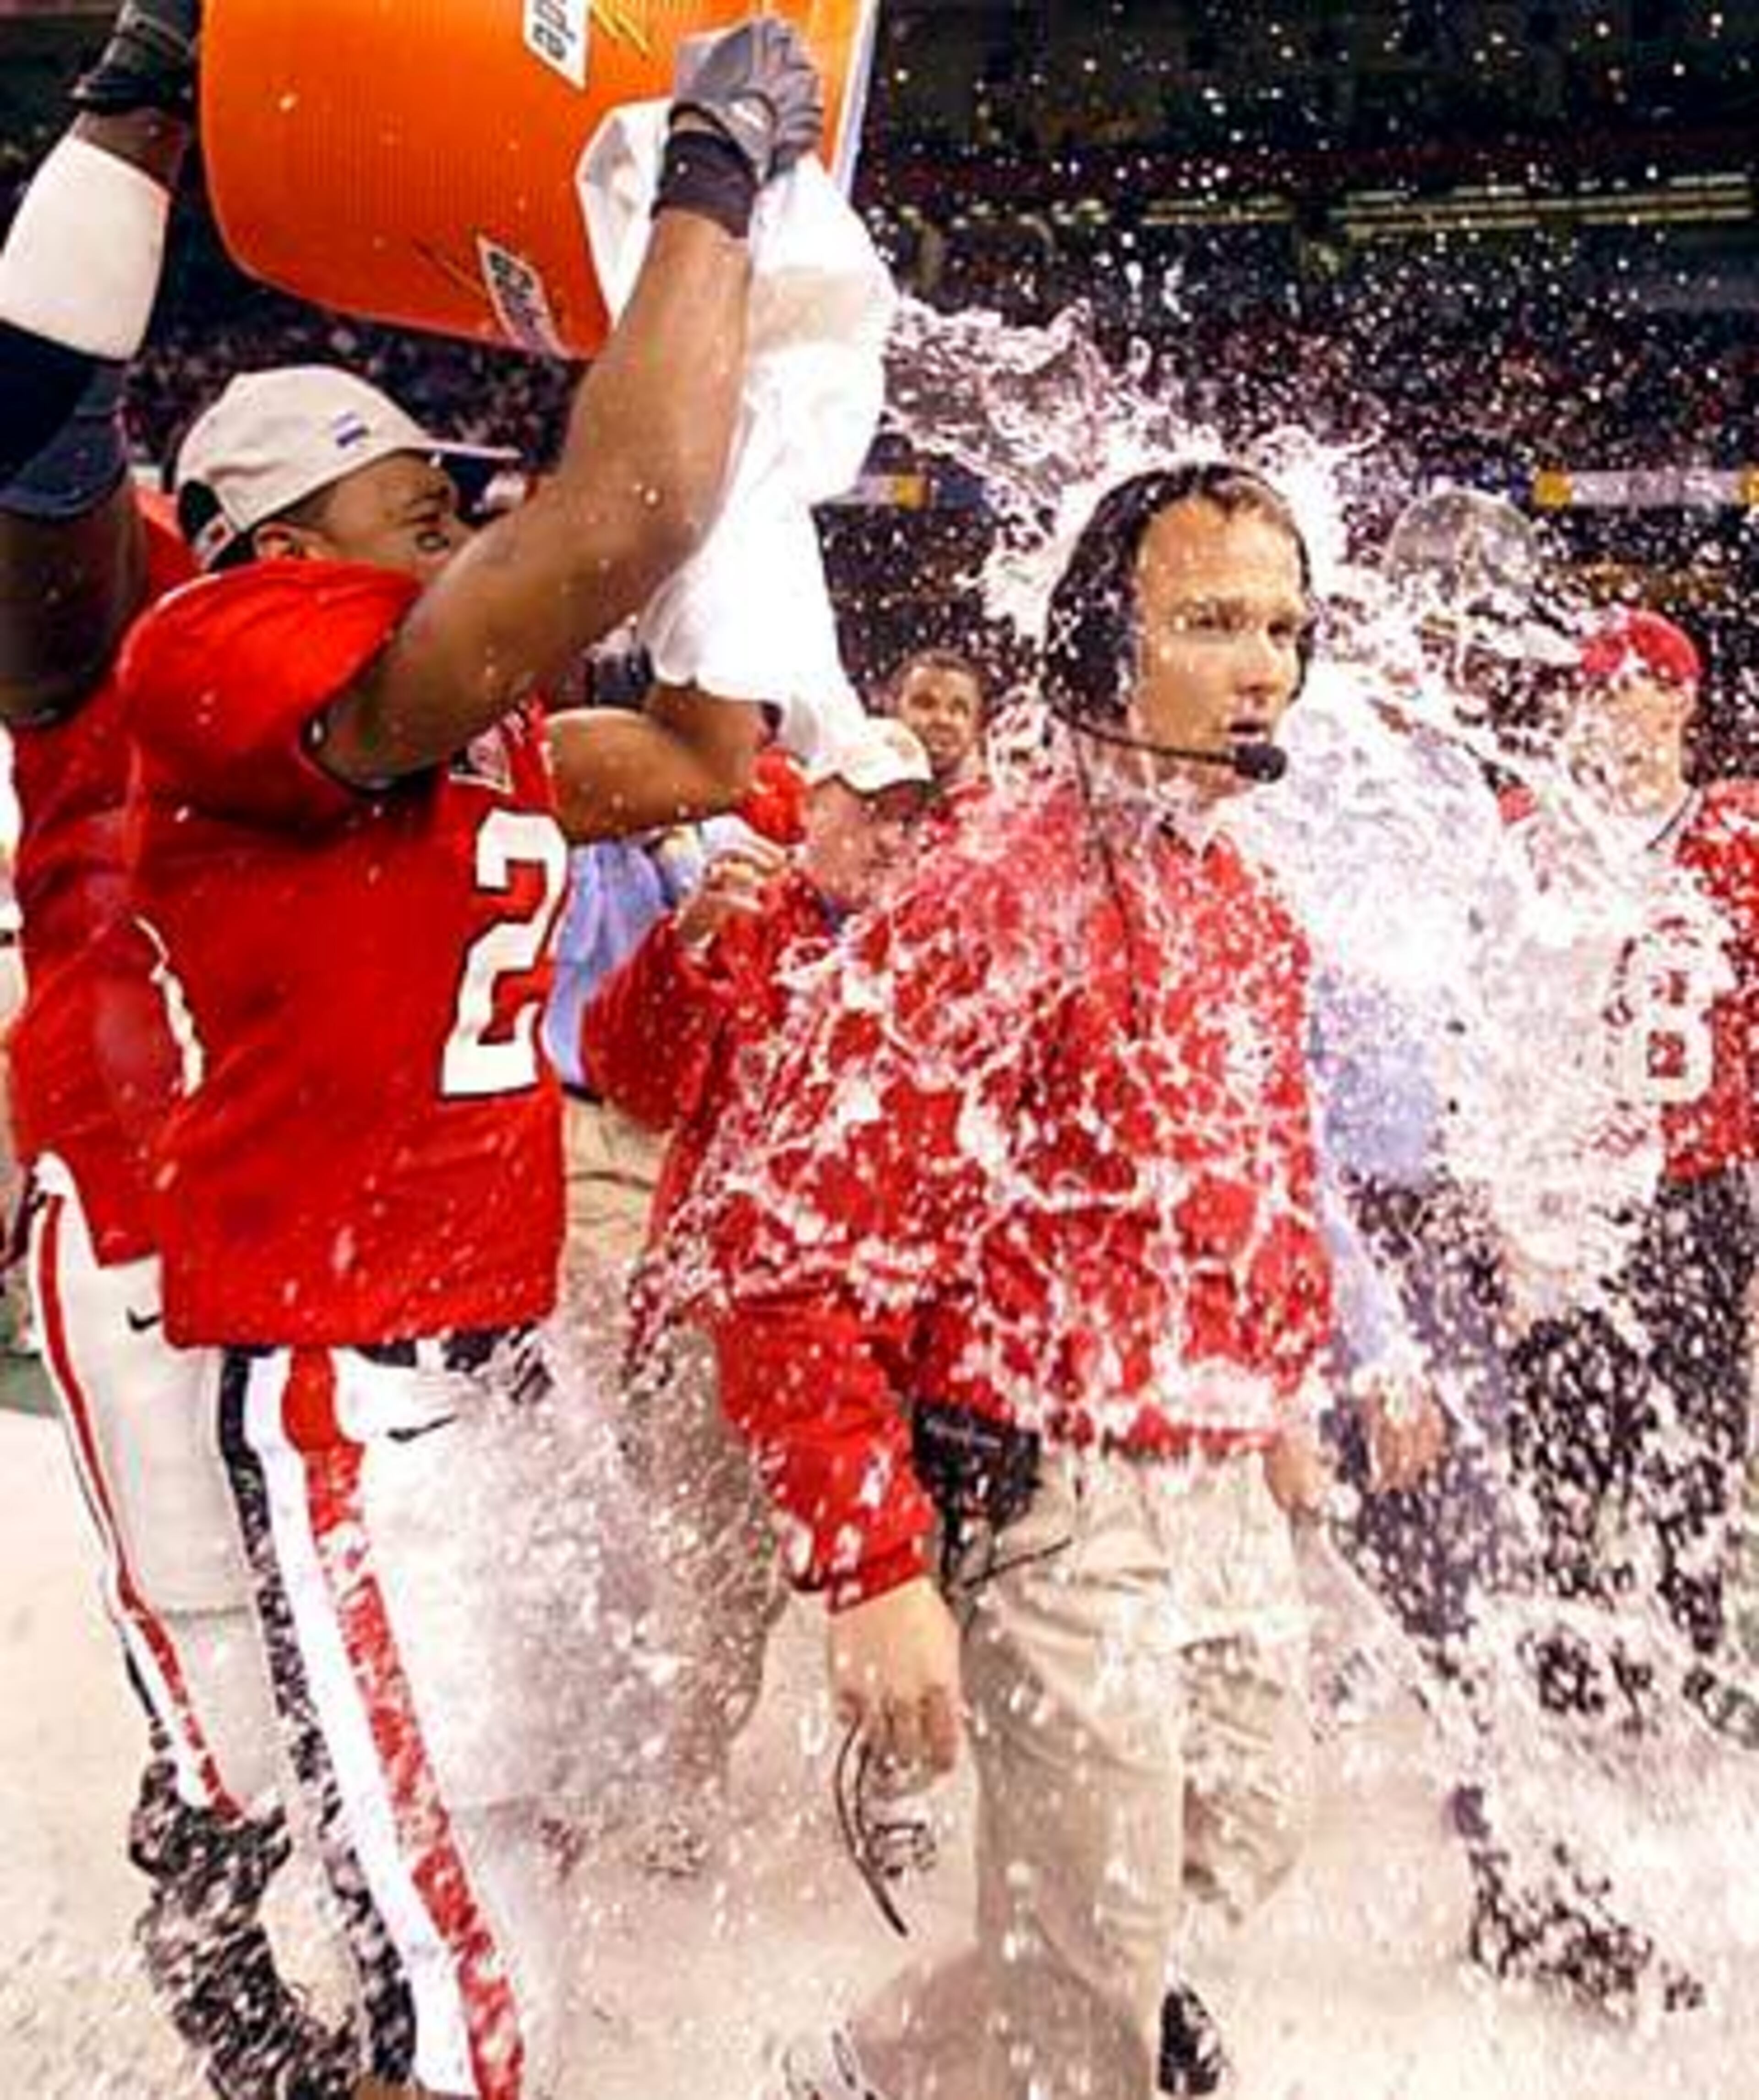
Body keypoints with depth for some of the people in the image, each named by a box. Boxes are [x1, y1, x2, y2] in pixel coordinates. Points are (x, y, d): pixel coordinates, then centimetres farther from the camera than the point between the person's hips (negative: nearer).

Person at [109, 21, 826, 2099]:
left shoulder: (468, 741, 12)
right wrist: (715, 174, -16)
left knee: (513, 1872, 19)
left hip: (499, 1370, 10)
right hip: (352, 1404, -9)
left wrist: (747, 440, 27)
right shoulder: (231, 660, -15)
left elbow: (708, 759, 26)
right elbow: (618, 529, -27)